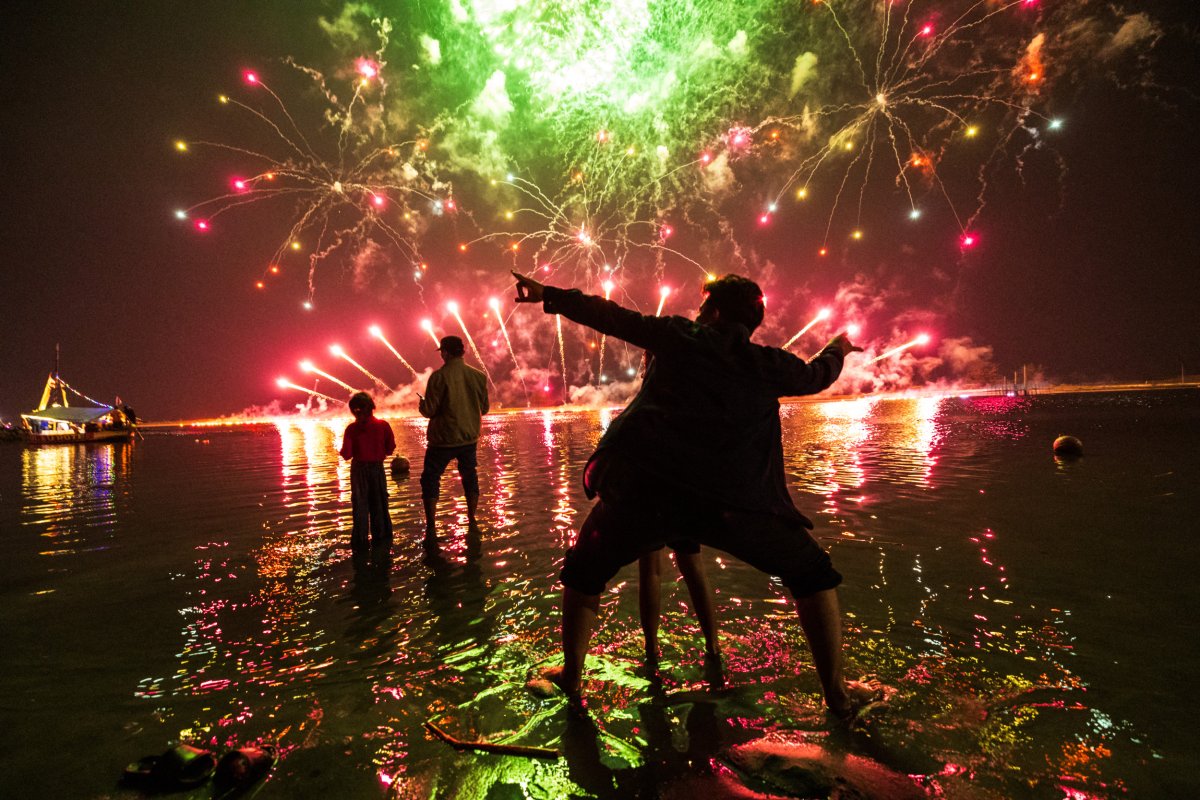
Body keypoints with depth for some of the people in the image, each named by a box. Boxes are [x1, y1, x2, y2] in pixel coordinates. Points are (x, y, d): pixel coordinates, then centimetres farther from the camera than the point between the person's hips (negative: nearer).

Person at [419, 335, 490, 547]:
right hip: (469, 438, 4)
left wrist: (423, 403, 8)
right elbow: (484, 408, 7)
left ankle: (431, 530, 4)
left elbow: (429, 410, -14)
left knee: (430, 481, 8)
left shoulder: (439, 376, -15)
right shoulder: (478, 376, -2)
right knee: (470, 478, 20)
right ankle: (472, 524, 26)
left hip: (443, 439, -4)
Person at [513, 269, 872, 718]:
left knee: (583, 571, 24)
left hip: (643, 490, 0)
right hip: (732, 502, 1)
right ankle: (837, 693, 25)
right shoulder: (770, 365, 15)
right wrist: (838, 349, 57)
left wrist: (548, 295, 25)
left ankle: (571, 677, 32)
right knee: (813, 574, 23)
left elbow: (609, 316, 14)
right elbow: (816, 375, 35)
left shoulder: (680, 337, 11)